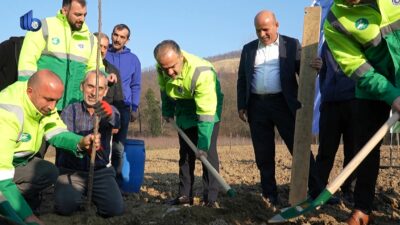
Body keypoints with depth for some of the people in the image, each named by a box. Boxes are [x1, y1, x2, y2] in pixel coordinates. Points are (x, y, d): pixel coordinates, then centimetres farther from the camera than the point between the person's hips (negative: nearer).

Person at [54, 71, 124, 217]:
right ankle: (79, 193, 9)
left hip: (100, 171, 1)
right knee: (65, 207, -27)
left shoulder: (109, 111, 3)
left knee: (115, 209, -19)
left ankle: (92, 194, 14)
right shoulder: (70, 111, 1)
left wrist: (109, 114, -50)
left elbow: (116, 122, -23)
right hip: (71, 170, -1)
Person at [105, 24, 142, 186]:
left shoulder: (133, 59, 8)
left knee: (118, 147, 3)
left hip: (122, 107, 1)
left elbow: (135, 86, 12)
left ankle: (116, 180, 11)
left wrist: (134, 108, 5)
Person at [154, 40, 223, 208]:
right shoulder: (162, 67, -20)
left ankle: (211, 199, -10)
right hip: (184, 113, 5)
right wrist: (167, 111, 10)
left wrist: (203, 144, -37)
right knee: (186, 153, 8)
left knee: (208, 152, -15)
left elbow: (206, 113, -37)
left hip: (207, 110, -5)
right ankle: (185, 195, 16)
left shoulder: (202, 72, -39)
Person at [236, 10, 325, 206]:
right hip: (257, 106, 3)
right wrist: (241, 105, 5)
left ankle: (317, 193, 4)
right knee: (263, 155, 7)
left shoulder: (291, 44, 5)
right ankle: (270, 196, 17)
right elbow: (242, 79, 14)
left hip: (284, 104, -3)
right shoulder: (248, 49, 12)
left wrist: (314, 67, -20)